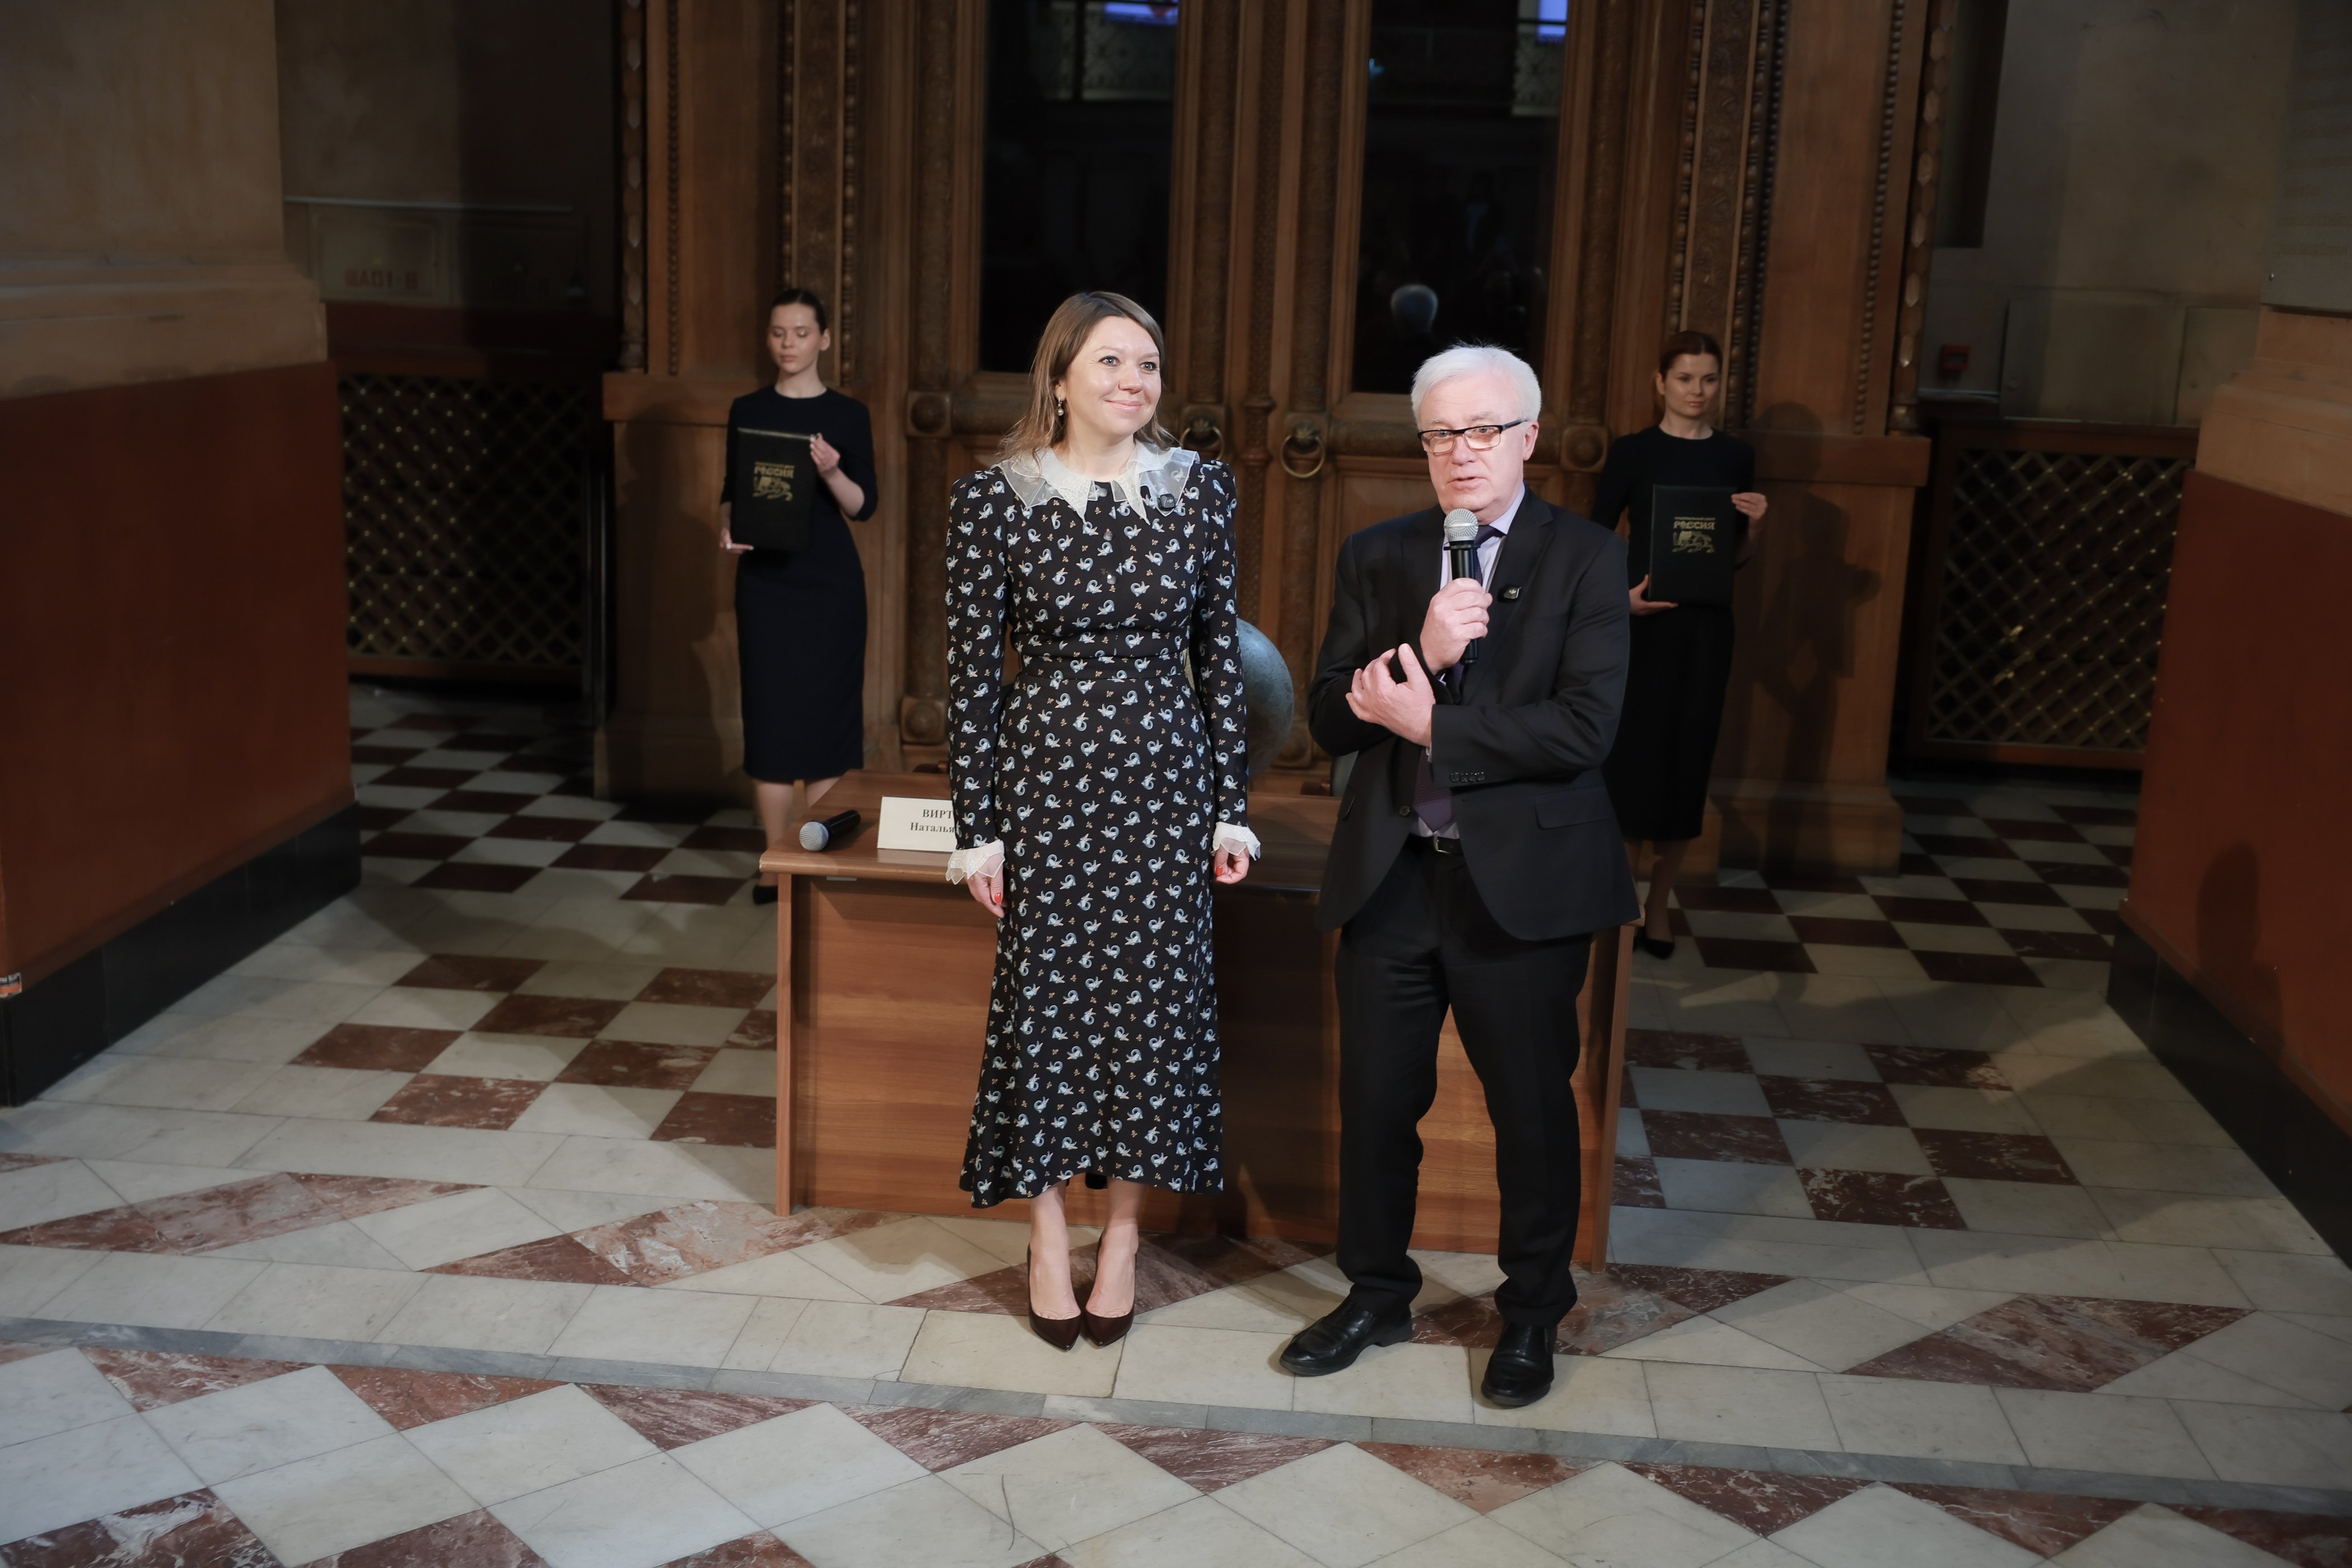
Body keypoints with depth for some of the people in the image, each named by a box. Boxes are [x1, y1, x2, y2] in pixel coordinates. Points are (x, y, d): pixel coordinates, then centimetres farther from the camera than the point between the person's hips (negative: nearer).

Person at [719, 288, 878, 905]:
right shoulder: (748, 411, 6)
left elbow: (863, 507, -1)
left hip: (830, 581, -1)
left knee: (825, 710, 1)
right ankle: (775, 859, 9)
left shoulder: (848, 414, 1)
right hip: (765, 579, 1)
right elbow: (731, 492, 10)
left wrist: (833, 472, -20)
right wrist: (727, 526, -11)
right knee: (769, 712, 1)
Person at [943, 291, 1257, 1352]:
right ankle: (1049, 1235, 24)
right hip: (1046, 782, -2)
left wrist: (1232, 808, 3)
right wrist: (976, 828, -4)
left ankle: (1123, 1231, 25)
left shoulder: (1199, 489, 1)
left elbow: (1219, 653, 5)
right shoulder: (993, 499, -6)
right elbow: (971, 671, -3)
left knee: (1154, 994, 7)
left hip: (1163, 784, 2)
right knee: (1042, 995, 6)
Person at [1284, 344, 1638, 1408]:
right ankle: (1377, 1294, 34)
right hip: (1390, 875, 3)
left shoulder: (1585, 559, -5)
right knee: (1376, 1100, 13)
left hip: (1523, 880, -3)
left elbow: (1584, 725, -16)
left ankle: (1532, 1314, 30)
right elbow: (1330, 716, -1)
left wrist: (1431, 725, -14)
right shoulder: (1376, 557, 6)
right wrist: (1422, 653, -18)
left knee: (1532, 1105, 10)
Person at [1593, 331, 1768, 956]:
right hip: (1641, 622, -3)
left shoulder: (1736, 456, 8)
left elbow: (1737, 558, 14)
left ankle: (1660, 903, 19)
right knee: (1632, 756, -4)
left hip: (1706, 624, 3)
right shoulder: (1632, 451, -1)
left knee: (1689, 759, 5)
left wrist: (1754, 525, -6)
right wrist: (1621, 595, -16)